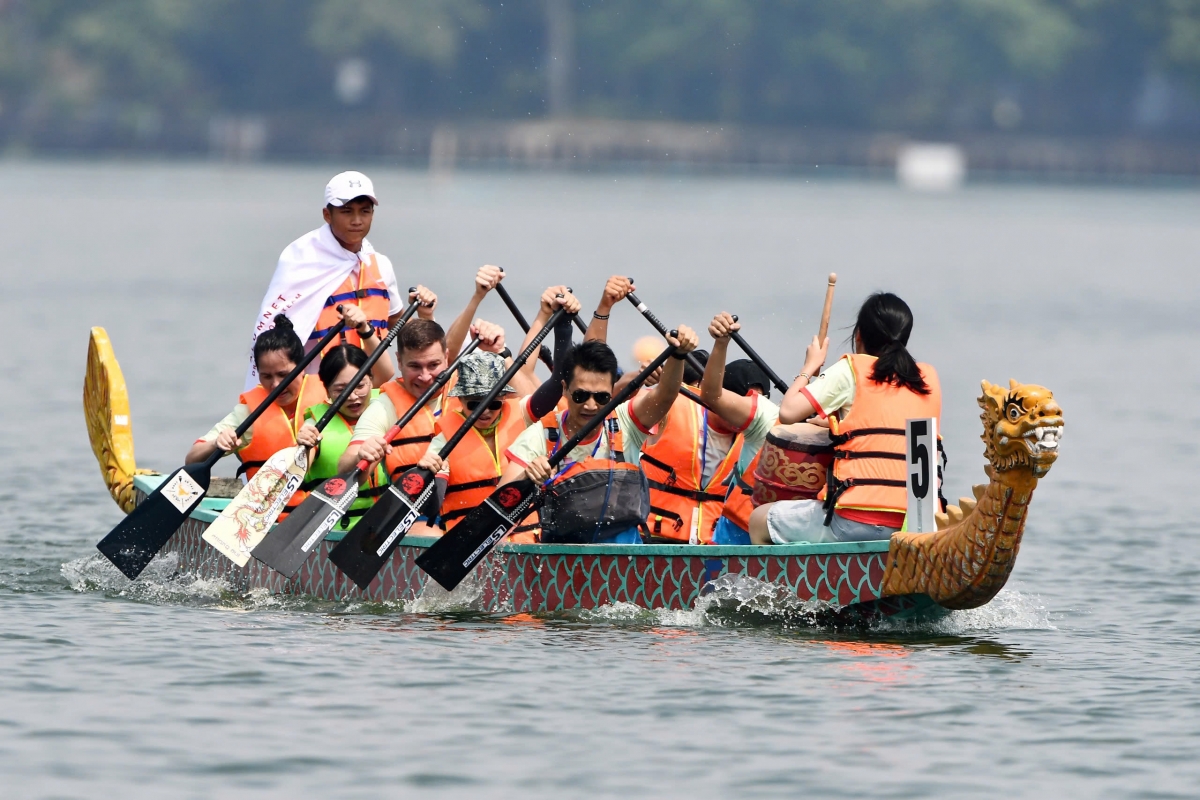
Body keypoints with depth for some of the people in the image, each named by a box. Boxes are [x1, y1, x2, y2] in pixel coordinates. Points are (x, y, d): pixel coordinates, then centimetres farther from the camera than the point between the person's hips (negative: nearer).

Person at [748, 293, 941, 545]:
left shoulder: (851, 370, 0)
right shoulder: (928, 378, 14)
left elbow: (788, 412, -4)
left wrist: (810, 366, 13)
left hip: (859, 521, -6)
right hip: (918, 522, 6)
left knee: (759, 520, 17)